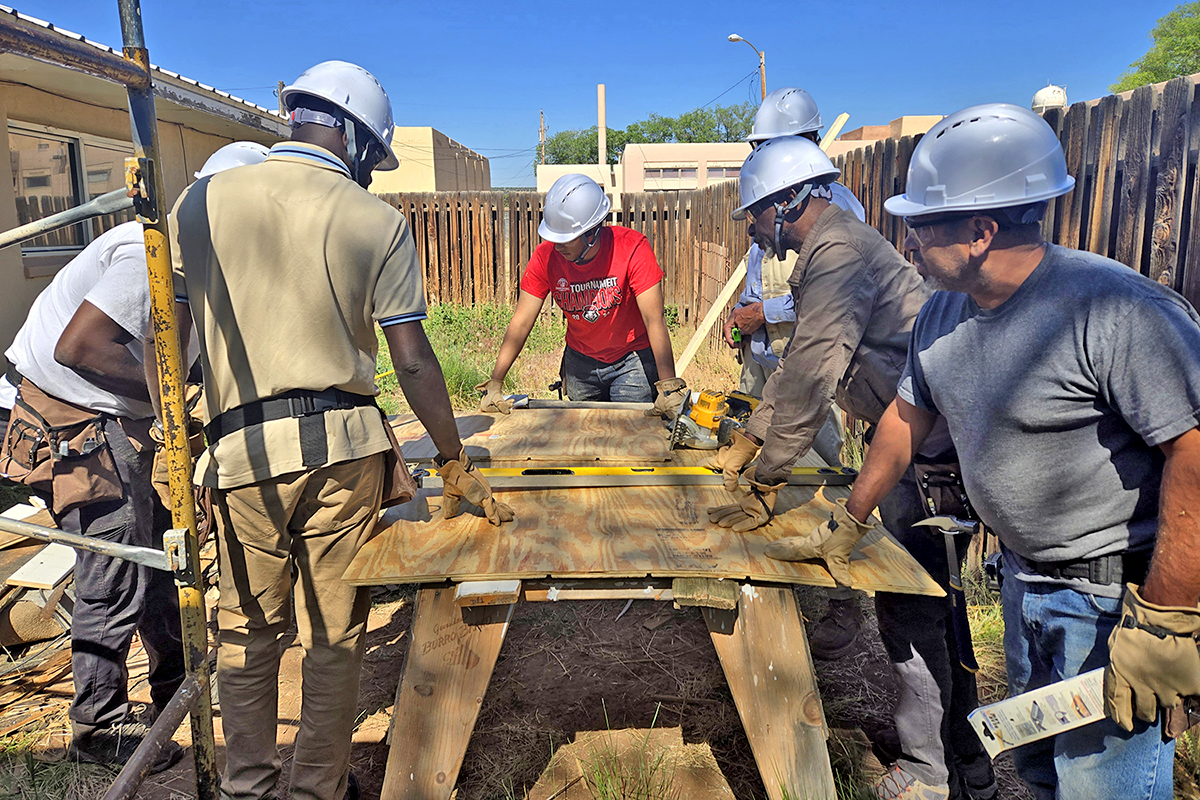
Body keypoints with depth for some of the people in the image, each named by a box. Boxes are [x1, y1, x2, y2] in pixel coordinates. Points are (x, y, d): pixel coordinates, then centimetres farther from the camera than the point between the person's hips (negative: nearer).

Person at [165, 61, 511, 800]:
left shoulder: (202, 200, 5)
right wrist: (456, 464, 4)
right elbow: (413, 360, -3)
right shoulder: (377, 221, -2)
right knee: (335, 633, 13)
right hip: (343, 443, -1)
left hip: (242, 450, 2)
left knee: (247, 629, 18)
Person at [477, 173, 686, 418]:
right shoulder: (546, 257, -16)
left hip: (632, 360, -3)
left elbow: (655, 320, -28)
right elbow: (521, 323, -13)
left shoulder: (632, 248, -25)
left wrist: (669, 387, -35)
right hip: (580, 360, 3)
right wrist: (495, 384, -19)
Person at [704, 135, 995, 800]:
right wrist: (749, 439, 22)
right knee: (925, 596, 19)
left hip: (929, 440, -11)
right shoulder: (825, 250, 15)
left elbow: (810, 378, -25)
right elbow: (799, 364, 21)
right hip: (906, 431, 11)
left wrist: (763, 490, -21)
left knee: (911, 604, -1)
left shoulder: (838, 250, -20)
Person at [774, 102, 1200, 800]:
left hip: (1118, 592, -7)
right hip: (1024, 575, 8)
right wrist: (849, 522, 20)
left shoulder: (1119, 310, -25)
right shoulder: (942, 316, 1)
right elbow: (907, 419, 13)